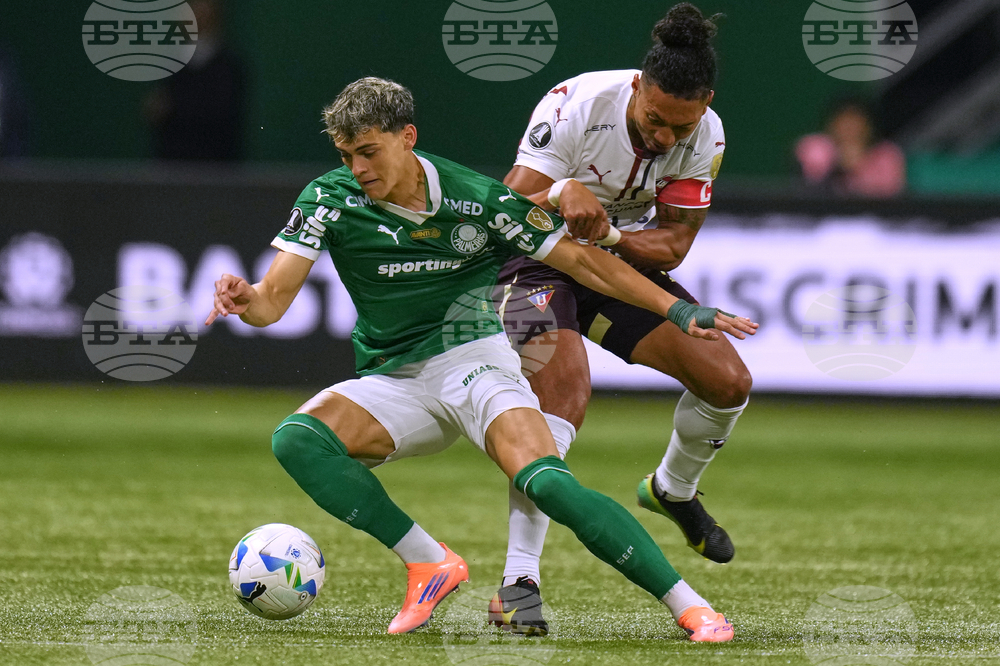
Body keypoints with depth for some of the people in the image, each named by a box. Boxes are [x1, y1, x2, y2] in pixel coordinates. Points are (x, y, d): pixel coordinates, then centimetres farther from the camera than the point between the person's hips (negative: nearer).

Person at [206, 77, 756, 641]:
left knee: (546, 483, -29)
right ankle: (429, 563, -22)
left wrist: (680, 311, -6)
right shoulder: (330, 200, -4)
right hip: (392, 383, 3)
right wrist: (244, 299, -34)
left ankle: (690, 606, -25)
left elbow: (579, 259, 0)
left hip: (473, 358, -3)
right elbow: (273, 301, -9)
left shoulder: (477, 199, -7)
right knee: (297, 438, -27)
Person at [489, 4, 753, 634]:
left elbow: (672, 246, -12)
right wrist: (562, 193, -49)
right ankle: (518, 580, -31)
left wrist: (605, 232, -32)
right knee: (565, 388, -30)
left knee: (729, 380, -4)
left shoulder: (706, 137, -15)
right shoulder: (577, 104, -28)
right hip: (536, 261, -5)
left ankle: (673, 491, 30)